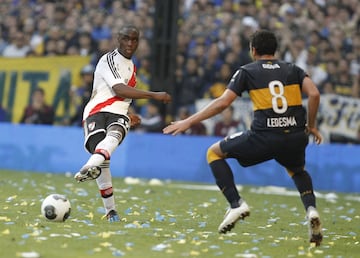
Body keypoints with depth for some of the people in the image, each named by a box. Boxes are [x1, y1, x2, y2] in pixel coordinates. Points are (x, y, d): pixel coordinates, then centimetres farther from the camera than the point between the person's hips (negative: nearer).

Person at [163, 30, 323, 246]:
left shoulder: (247, 71, 8)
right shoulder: (293, 70, 16)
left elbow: (222, 103, -1)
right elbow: (314, 94, 1)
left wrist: (188, 122, 3)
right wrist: (311, 126, 14)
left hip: (264, 137, -4)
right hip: (296, 137, 4)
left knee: (214, 153, 17)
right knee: (298, 170, 36)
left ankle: (236, 204, 2)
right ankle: (311, 209, 6)